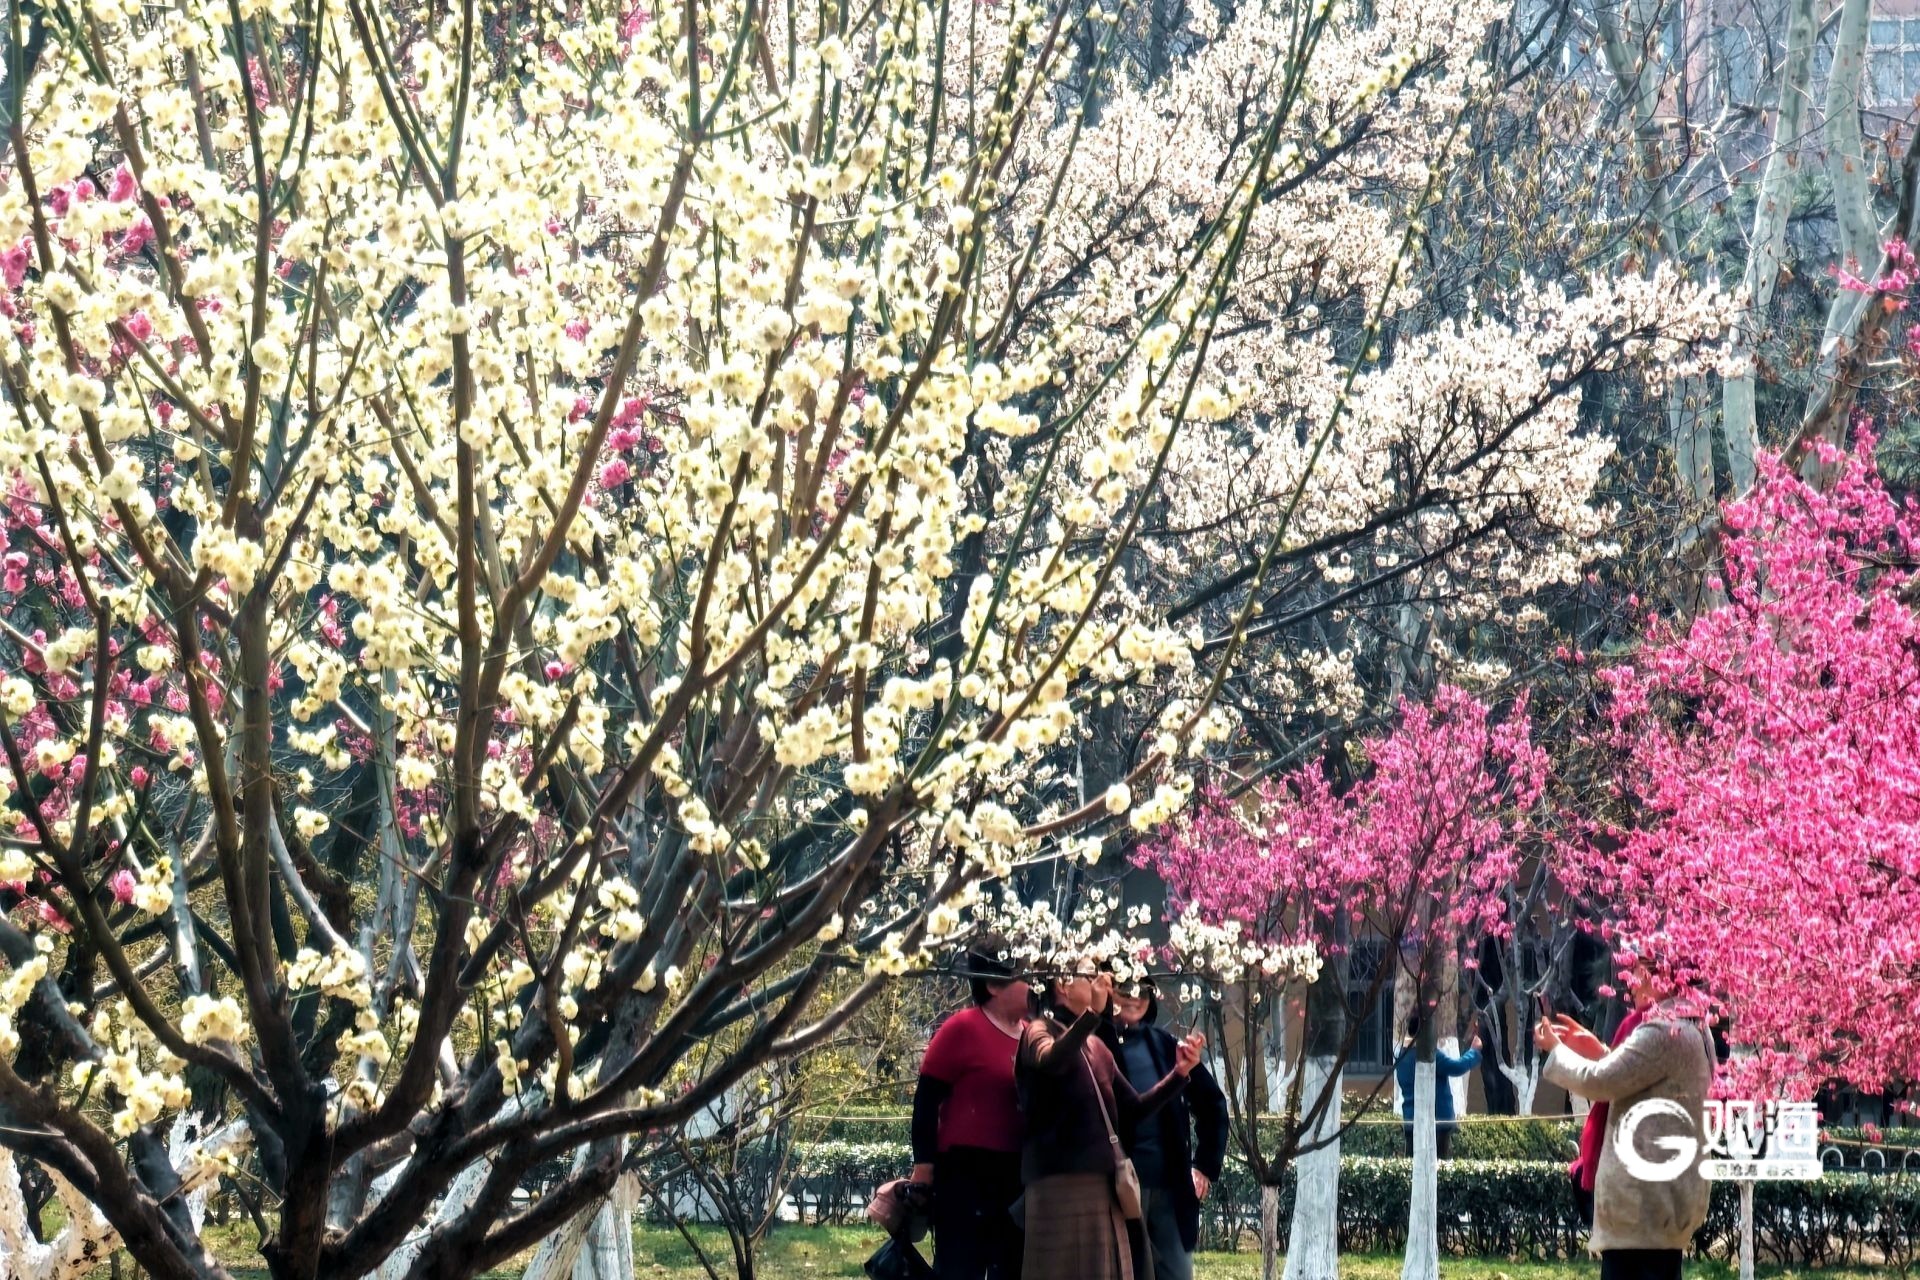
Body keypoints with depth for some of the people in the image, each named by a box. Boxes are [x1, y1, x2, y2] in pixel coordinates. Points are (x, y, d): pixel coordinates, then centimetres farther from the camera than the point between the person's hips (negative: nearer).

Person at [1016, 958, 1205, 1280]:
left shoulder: (1097, 1047, 19)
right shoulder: (1041, 1031, -2)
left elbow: (1133, 1110, 19)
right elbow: (1051, 1061, -27)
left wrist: (1179, 1073, 7)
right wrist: (1091, 1012, -35)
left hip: (1105, 1184, 7)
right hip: (1062, 1181, -7)